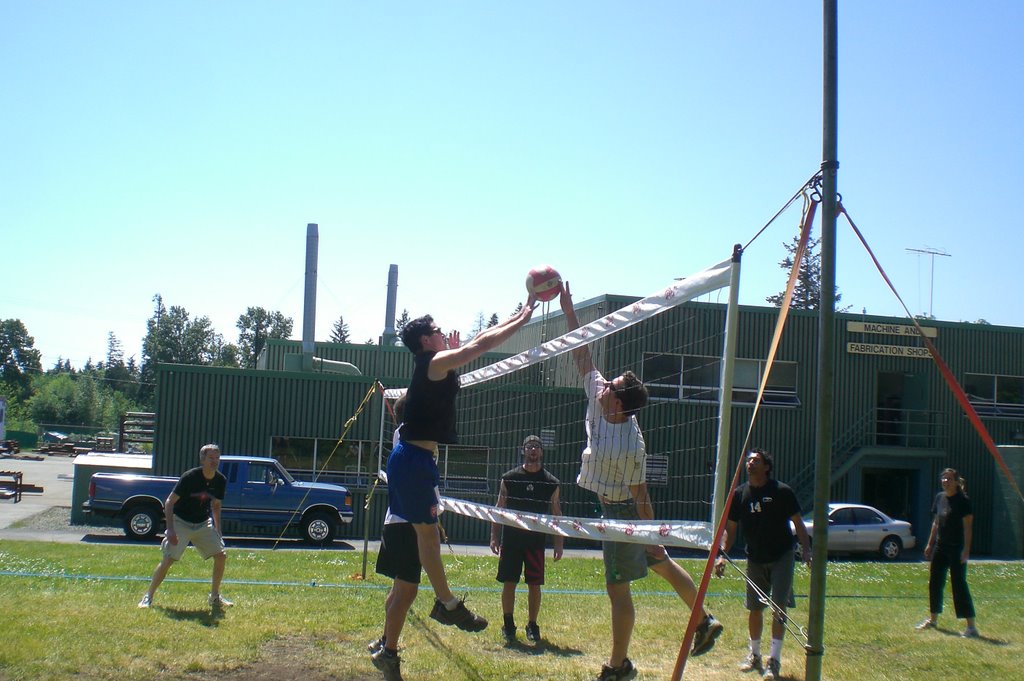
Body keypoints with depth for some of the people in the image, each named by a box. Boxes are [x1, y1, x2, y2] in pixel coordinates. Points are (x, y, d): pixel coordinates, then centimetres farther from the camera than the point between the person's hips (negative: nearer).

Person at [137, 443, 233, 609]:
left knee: (221, 555, -4)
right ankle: (148, 596, 2)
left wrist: (218, 531, 6)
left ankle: (215, 597, 11)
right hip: (181, 522, -5)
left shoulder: (221, 481, -6)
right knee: (168, 560, -13)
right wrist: (170, 530, -24)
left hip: (203, 524, 5)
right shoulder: (189, 477, -21)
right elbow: (169, 502, -17)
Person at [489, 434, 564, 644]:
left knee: (534, 584, 2)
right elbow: (499, 509, 5)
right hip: (511, 538, 0)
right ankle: (508, 624, 16)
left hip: (536, 540, 0)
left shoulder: (551, 483, 4)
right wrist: (495, 537, -1)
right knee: (508, 582, 3)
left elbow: (557, 515, 8)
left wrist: (559, 544, 4)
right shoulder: (509, 478, 2)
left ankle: (532, 625, 16)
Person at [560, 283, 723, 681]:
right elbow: (583, 357, -2)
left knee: (617, 588, 1)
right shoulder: (597, 403, -9)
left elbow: (640, 495, -25)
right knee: (662, 565, 19)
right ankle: (704, 622, 33)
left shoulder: (632, 444, -29)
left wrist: (651, 538, -20)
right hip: (613, 508, 9)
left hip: (623, 512, -9)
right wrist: (568, 312, -4)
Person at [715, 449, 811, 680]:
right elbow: (730, 529, 6)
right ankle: (754, 655, 28)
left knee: (779, 607, -10)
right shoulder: (739, 494, 1)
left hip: (782, 557, -4)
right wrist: (722, 555, -5)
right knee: (754, 609, 11)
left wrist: (806, 550, -16)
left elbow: (798, 523, -5)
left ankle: (774, 660, -5)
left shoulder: (782, 491, -9)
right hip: (755, 559, 4)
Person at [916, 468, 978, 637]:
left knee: (959, 584, -8)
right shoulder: (939, 497, 9)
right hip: (940, 547, 7)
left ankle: (971, 626, -4)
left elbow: (968, 527, -14)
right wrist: (930, 544, 17)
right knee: (935, 582, 13)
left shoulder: (963, 500, -12)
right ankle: (933, 619, 28)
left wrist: (966, 549, -20)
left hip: (956, 549, -7)